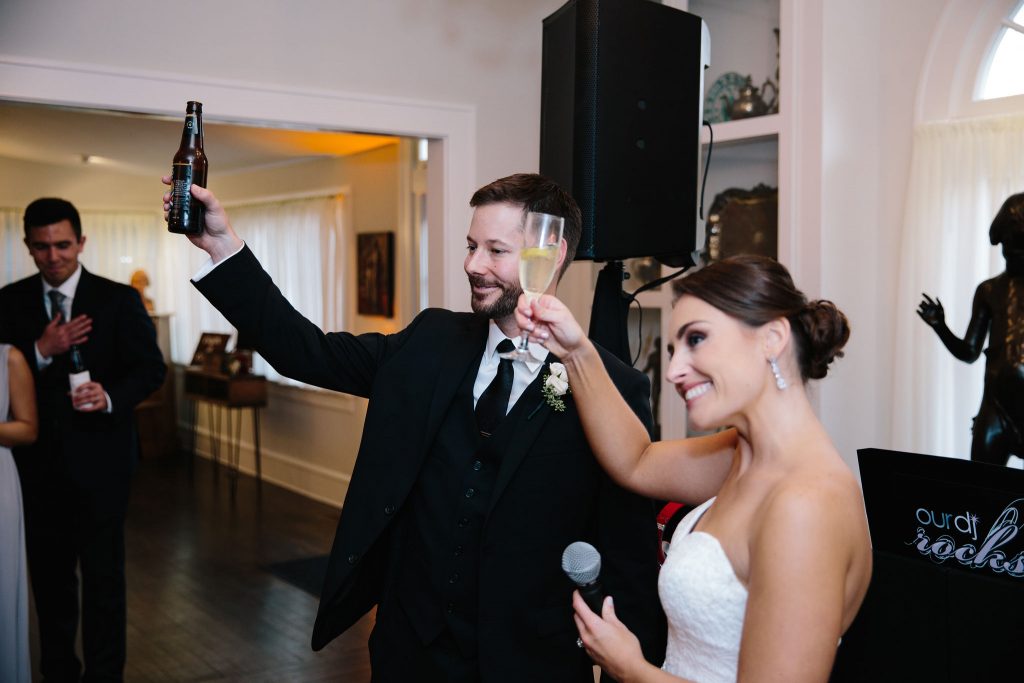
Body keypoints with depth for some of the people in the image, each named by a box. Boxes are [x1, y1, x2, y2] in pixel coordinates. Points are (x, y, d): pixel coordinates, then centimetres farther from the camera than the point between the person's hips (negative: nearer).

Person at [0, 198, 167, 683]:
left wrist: (110, 397, -24)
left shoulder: (118, 300, -5)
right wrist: (42, 351, -19)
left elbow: (151, 368, -6)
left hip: (99, 460, -3)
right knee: (49, 571, 16)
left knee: (103, 574, 5)